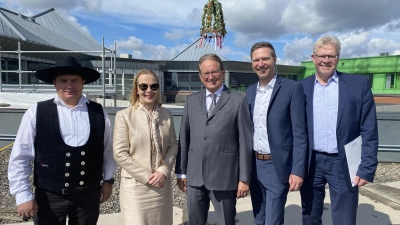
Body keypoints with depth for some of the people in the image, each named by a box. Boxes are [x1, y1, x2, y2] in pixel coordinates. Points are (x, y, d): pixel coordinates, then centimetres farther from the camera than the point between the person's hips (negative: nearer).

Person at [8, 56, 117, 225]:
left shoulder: (99, 113, -2)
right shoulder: (36, 113, -7)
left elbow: (108, 150, 8)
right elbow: (19, 157, -3)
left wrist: (108, 179, 10)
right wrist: (23, 195, -4)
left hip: (88, 194, 2)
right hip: (49, 196, -1)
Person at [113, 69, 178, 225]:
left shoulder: (166, 115, 3)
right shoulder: (124, 116, -8)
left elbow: (173, 146, 5)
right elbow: (120, 153, -10)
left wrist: (163, 171, -9)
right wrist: (146, 176, -13)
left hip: (162, 184, 4)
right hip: (135, 186, -3)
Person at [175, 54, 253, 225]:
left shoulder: (238, 100, -3)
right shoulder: (191, 100, 8)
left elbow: (245, 141, -5)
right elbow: (184, 138, 8)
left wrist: (244, 178, -6)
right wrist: (181, 171, 7)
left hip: (224, 177, -3)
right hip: (194, 176, 4)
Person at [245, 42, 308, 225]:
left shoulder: (292, 88, -9)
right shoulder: (250, 91, 9)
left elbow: (299, 133, -12)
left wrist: (297, 170, -16)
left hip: (277, 167, -5)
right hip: (254, 165, 6)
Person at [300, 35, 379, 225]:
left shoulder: (359, 84, -2)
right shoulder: (302, 87, 3)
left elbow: (369, 133, -3)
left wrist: (366, 168, -8)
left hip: (343, 164, -2)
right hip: (310, 163, 2)